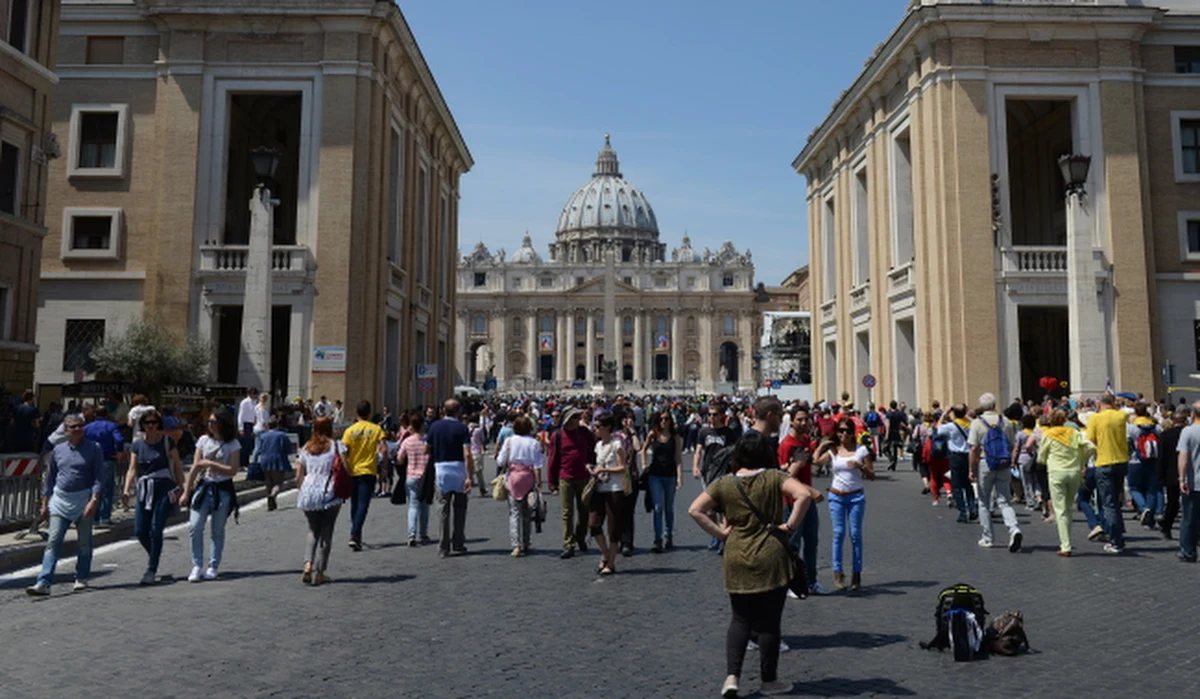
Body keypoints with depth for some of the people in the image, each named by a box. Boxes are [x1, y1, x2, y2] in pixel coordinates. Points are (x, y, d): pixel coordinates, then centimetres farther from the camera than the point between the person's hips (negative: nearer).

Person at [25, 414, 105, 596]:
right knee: (53, 542, -5)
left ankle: (81, 579, 21)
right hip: (60, 500, 2)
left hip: (83, 500, -2)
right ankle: (43, 583, -8)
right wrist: (45, 503, 13)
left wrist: (94, 500, -16)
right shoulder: (58, 450, 7)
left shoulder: (93, 449, -2)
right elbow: (49, 478, 15)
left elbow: (99, 477, -6)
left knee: (84, 542, 7)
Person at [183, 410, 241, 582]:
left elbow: (233, 470, -9)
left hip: (223, 490, -2)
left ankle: (213, 567, 15)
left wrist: (210, 464, -14)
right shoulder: (204, 440, 6)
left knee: (218, 531, 5)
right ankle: (196, 566, 2)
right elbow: (195, 467, 8)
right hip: (203, 487, 2)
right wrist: (186, 491, 6)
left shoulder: (233, 444, -2)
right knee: (195, 527, -10)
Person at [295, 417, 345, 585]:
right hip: (329, 494, -3)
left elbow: (298, 476, 10)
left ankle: (308, 564, -1)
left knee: (313, 531, 18)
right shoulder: (336, 446, 1)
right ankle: (319, 572, 7)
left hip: (308, 493, 4)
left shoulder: (306, 448, 11)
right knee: (326, 533, 6)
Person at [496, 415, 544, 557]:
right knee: (527, 513, 12)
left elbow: (502, 461, 2)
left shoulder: (510, 441, -2)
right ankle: (525, 546, 21)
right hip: (528, 478, 0)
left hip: (513, 477, 0)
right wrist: (538, 482, -2)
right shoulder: (534, 443, -5)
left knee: (514, 513, 1)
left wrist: (506, 471, 20)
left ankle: (516, 545, -14)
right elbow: (537, 465, -7)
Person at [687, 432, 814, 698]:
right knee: (769, 622, 10)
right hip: (770, 559, -2)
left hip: (736, 560, 2)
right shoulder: (773, 477, -6)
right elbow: (804, 495, -20)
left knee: (740, 620, 15)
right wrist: (791, 525, -10)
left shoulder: (724, 483, 0)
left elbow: (695, 510, -4)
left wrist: (720, 532, 1)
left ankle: (732, 676, 2)